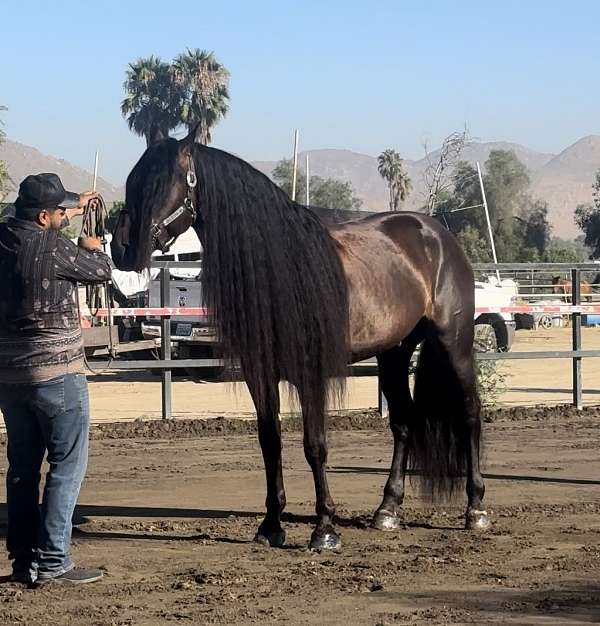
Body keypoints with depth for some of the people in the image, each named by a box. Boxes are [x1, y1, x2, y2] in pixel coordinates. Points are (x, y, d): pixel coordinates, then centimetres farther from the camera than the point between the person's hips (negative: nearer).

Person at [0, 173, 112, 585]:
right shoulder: (53, 249, -17)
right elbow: (101, 271, -2)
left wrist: (73, 211, 37)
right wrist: (92, 249, 20)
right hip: (57, 373, -8)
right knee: (67, 465, -1)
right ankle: (52, 561, -4)